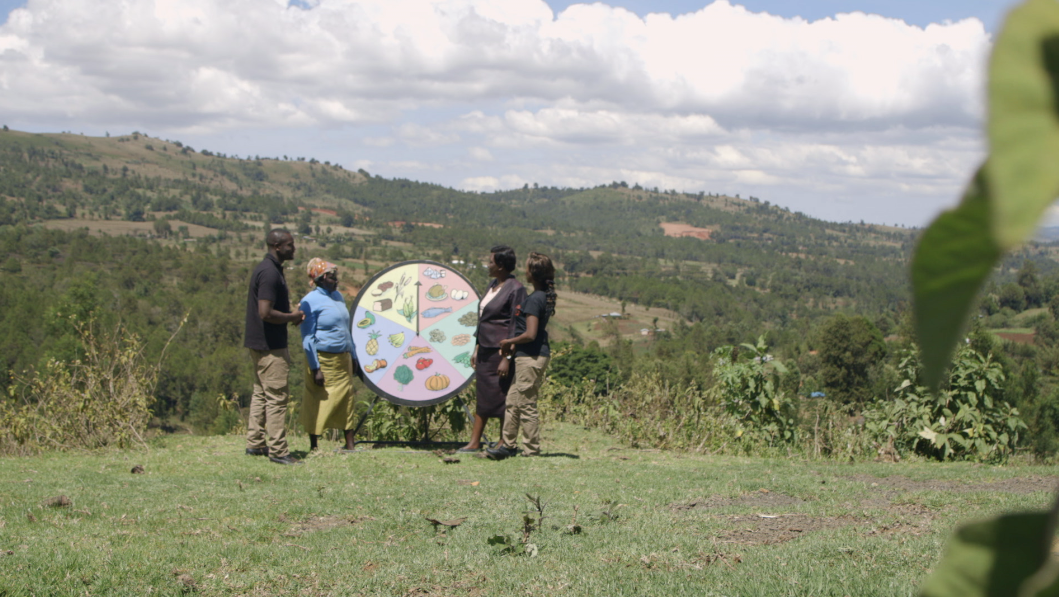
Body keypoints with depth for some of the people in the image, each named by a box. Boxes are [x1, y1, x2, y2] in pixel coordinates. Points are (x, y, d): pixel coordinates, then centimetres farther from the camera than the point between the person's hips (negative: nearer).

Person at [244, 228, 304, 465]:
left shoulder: (267, 269, 13)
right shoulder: (270, 273, -19)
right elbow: (266, 313, -25)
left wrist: (290, 315, 10)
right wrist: (292, 317, -11)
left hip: (260, 343, 11)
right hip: (270, 346, -11)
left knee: (261, 393, 16)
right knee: (277, 396, -7)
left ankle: (255, 443, 22)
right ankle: (278, 451, -4)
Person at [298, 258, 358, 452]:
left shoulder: (338, 296, 11)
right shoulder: (311, 301, -11)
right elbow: (308, 338, -13)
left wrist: (352, 356, 17)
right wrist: (315, 368, -17)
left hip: (343, 359, 7)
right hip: (323, 359, -7)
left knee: (347, 399, 7)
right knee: (319, 402, 1)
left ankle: (350, 444, 13)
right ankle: (313, 446, 12)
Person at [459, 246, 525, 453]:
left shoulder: (515, 289, -14)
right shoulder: (493, 285, 13)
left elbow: (516, 327, -16)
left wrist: (507, 358, -19)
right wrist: (477, 348, 18)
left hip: (501, 351, -9)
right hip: (486, 350, 9)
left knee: (500, 397, -2)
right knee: (482, 396, 9)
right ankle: (474, 442, 13)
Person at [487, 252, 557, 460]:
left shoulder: (534, 299, -18)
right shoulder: (544, 296, 11)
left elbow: (530, 334, -23)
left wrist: (509, 342, -7)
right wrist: (514, 345, 13)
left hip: (531, 357, -10)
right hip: (528, 356, 10)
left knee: (526, 405, -2)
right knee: (513, 400, 15)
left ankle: (531, 450, 5)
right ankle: (508, 444, 22)